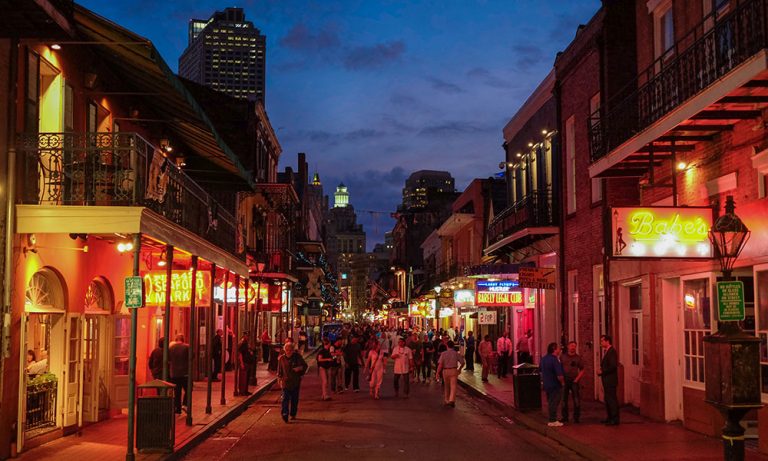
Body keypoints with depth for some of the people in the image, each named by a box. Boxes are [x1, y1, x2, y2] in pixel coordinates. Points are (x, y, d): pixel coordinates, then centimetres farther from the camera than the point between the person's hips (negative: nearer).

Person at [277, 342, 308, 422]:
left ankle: (293, 414, 22)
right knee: (285, 398, -13)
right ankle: (285, 414, -21)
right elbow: (279, 370, 12)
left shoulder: (297, 357, 0)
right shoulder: (282, 358, 3)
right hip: (286, 382, -1)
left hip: (296, 382, 1)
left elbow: (305, 365, 4)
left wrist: (300, 368, -16)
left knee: (295, 399, 9)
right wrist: (280, 378, 5)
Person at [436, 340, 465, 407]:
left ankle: (446, 400, 27)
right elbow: (462, 363, 2)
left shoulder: (443, 353, -3)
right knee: (453, 386, -4)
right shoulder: (456, 354, 1)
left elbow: (440, 364, -11)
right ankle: (452, 400, -22)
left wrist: (437, 373, -8)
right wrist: (459, 369, 19)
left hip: (445, 371, 1)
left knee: (446, 387, 17)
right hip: (454, 370, -1)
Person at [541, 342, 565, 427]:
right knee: (554, 403, 1)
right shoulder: (555, 360, -22)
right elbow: (559, 375, -26)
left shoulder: (544, 359, 4)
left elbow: (542, 371, 16)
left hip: (546, 384, 8)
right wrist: (562, 382, -10)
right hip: (555, 385, -8)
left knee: (550, 402, 17)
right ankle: (553, 421, 7)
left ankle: (551, 419, 25)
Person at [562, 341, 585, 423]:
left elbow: (582, 370, 6)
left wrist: (577, 379, -5)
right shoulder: (562, 357, 5)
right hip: (564, 381, 1)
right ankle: (565, 417, 14)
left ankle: (576, 417, 7)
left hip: (574, 381, 0)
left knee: (577, 400, -2)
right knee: (564, 399, 5)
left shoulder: (578, 358, 5)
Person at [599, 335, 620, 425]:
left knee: (612, 399, -6)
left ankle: (615, 419, -1)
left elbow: (613, 366, -22)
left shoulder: (612, 351, -15)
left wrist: (602, 372, -16)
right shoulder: (606, 351, 15)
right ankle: (610, 418, 24)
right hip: (606, 380, 10)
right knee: (608, 399, 15)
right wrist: (601, 370, 4)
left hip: (610, 380, -10)